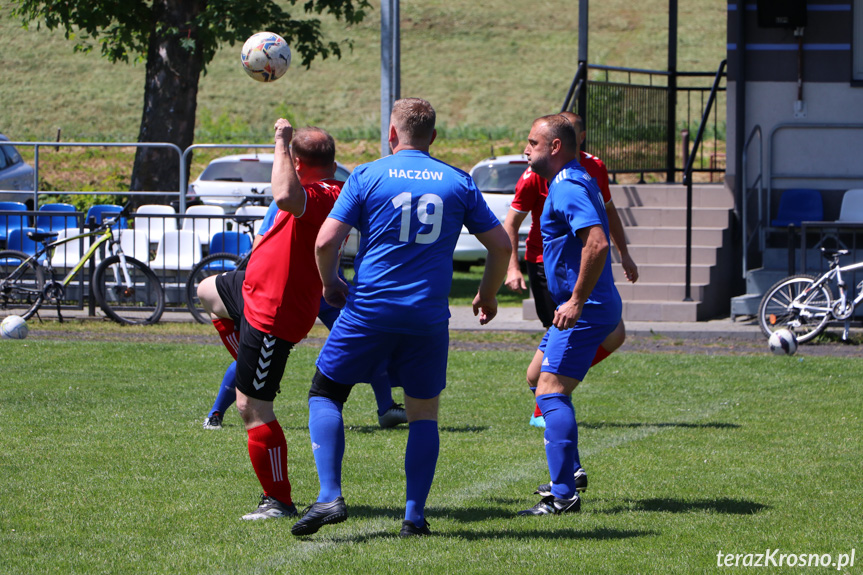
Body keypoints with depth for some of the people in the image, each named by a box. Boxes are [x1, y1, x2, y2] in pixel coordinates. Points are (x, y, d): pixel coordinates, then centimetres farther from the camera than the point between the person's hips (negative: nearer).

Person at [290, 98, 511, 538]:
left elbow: (325, 241, -6)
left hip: (369, 309, -2)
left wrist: (330, 283, 12)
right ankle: (414, 515, 6)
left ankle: (330, 496, -6)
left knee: (325, 394, 11)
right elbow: (500, 244, 9)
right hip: (429, 316, 2)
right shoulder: (459, 183, 6)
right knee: (424, 412, 14)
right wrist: (487, 296, 24)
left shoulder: (367, 176, -1)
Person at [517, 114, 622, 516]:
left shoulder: (569, 188, -18)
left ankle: (563, 495, -21)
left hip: (584, 310, -11)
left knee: (551, 392, -16)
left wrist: (577, 302, -29)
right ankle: (567, 475, 28)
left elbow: (597, 243, -31)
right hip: (585, 306, 11)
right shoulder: (569, 184, 17)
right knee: (545, 384, 21)